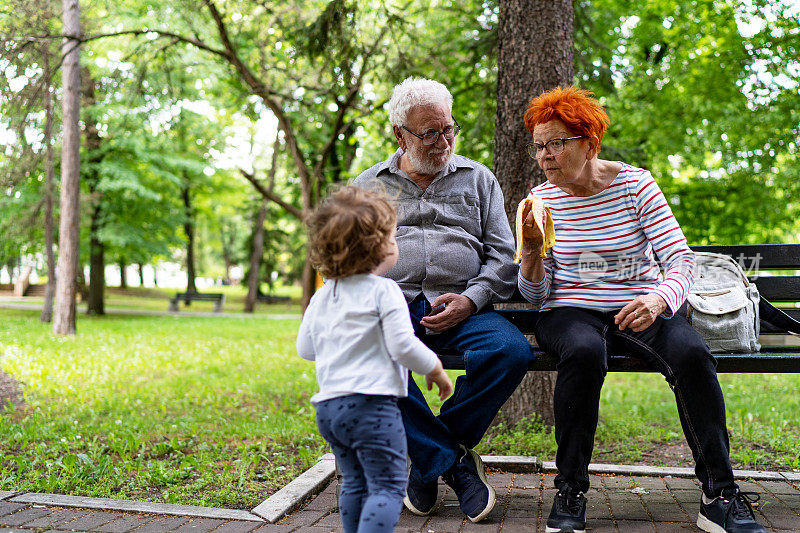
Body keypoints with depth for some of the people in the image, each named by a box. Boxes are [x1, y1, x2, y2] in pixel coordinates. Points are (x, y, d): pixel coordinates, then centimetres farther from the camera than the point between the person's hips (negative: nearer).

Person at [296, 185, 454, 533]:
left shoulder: (321, 297, 11)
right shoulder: (383, 291, -10)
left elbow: (304, 348, 15)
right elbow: (403, 346, -15)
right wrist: (437, 371, 1)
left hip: (327, 405, 7)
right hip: (370, 403, -7)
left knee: (355, 482, 19)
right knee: (388, 485, -4)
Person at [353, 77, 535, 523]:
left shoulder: (478, 179, 16)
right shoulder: (367, 186, 16)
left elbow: (504, 254, 10)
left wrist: (470, 299, -8)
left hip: (460, 307, 1)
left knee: (513, 351, -29)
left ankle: (428, 457, -10)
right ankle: (453, 461, -17)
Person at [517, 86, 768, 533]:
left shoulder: (635, 183, -2)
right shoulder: (543, 199, 2)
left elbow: (682, 260, -10)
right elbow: (535, 294, 1)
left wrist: (658, 300, -31)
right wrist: (532, 248, -19)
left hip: (639, 308, 0)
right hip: (571, 310, 0)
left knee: (692, 353, -29)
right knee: (584, 352, -35)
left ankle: (720, 496, -15)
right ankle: (570, 493, -21)